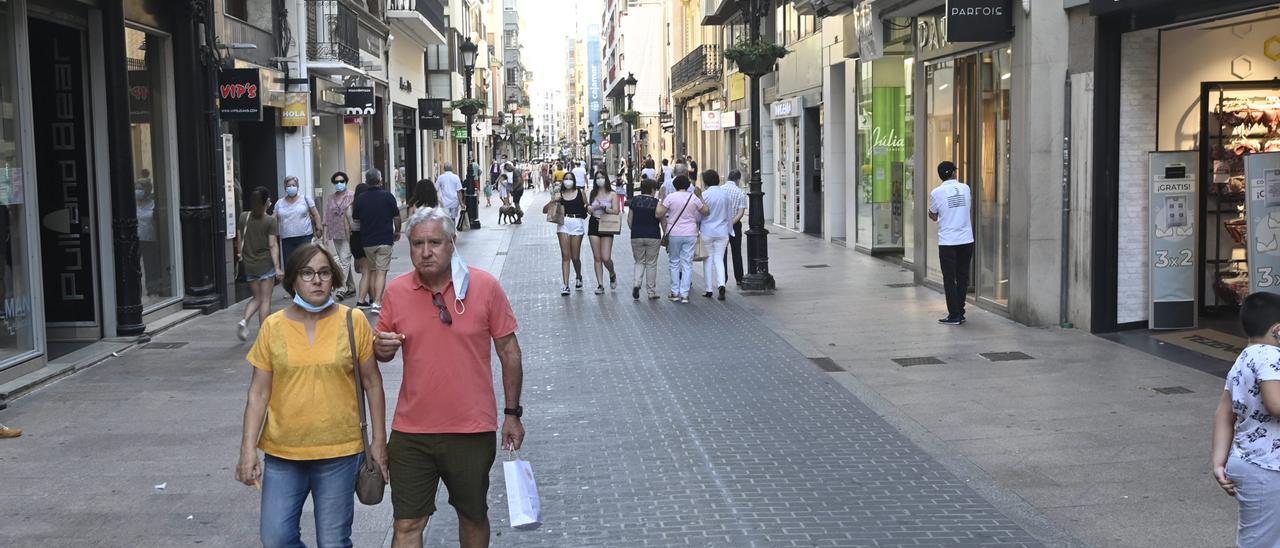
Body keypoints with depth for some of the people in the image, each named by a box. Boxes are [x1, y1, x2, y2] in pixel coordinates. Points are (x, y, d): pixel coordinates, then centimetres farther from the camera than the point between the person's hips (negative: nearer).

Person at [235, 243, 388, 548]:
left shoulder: (353, 322, -3)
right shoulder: (273, 327, -1)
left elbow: (372, 383, 3)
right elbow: (258, 393, 2)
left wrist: (379, 440, 2)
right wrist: (248, 449, -3)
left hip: (339, 453, -1)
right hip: (282, 454, 1)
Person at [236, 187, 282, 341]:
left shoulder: (244, 217, 1)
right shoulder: (270, 220, -9)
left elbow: (240, 239, 8)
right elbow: (273, 245, -13)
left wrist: (239, 254, 27)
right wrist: (277, 268, -13)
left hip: (249, 264, 4)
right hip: (266, 263, -4)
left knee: (257, 298, 17)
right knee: (266, 300, 3)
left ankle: (244, 321, -6)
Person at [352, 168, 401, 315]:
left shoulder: (361, 198, 0)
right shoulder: (387, 196, -8)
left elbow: (355, 217, 10)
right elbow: (396, 216, -1)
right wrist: (397, 231, 17)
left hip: (367, 240, 3)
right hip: (385, 240, -3)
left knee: (371, 271, 17)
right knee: (381, 272, -5)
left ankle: (372, 300, 22)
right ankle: (377, 303, -16)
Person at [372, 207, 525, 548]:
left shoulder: (485, 286, -7)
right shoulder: (396, 291, -1)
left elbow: (508, 350, 0)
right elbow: (383, 349, 12)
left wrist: (512, 413, 2)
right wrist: (382, 349, -12)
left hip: (473, 430, -1)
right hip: (411, 433, 1)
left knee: (473, 516, 17)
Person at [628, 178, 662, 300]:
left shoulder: (635, 200, 0)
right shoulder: (656, 202, -7)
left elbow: (629, 219, 3)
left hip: (636, 236, 2)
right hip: (653, 236, -2)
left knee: (639, 262, 15)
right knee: (651, 264, 8)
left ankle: (636, 283, -9)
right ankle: (652, 292, 12)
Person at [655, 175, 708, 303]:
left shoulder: (670, 197, -6)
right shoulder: (693, 198, 1)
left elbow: (659, 213, -9)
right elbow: (706, 211, 12)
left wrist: (660, 199, 5)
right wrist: (700, 197, 22)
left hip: (674, 234, -1)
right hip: (690, 234, 1)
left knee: (674, 263, 11)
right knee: (687, 263, 5)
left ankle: (675, 293, 11)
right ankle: (684, 294, 3)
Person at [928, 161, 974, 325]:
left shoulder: (936, 193, -7)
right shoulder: (965, 188, 2)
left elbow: (933, 216, 5)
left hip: (947, 242, -3)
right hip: (966, 239, 3)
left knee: (950, 279, 3)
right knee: (962, 277, 11)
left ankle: (954, 315, 2)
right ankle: (960, 313, 15)